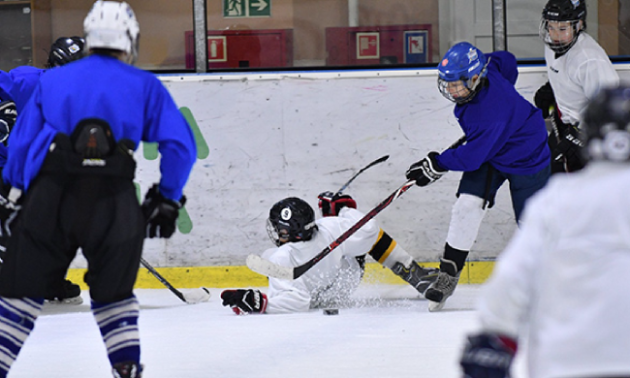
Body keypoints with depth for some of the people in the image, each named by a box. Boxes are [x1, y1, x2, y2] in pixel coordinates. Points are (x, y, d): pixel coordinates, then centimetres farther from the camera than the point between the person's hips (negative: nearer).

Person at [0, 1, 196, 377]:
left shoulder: (52, 80, 20)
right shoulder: (145, 86, 14)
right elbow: (180, 144, 7)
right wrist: (166, 199, 16)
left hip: (50, 194, 1)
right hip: (113, 201, -1)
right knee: (113, 292, 17)